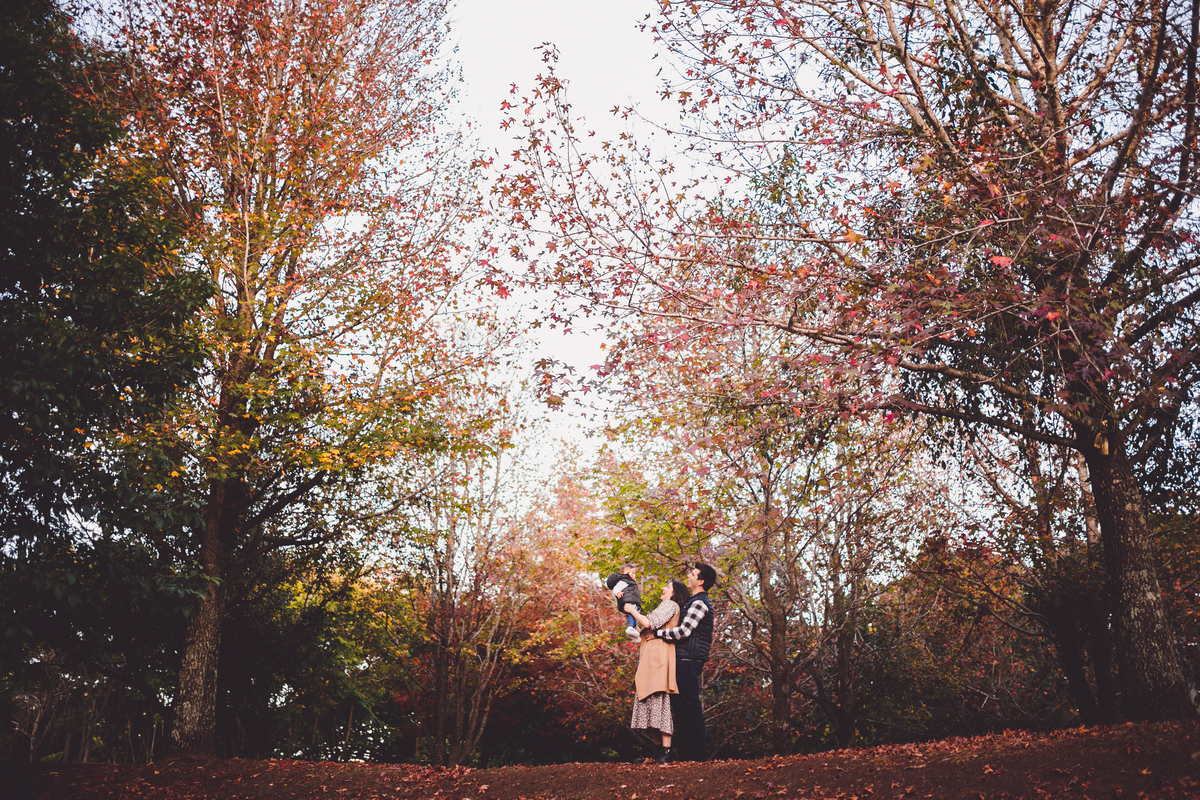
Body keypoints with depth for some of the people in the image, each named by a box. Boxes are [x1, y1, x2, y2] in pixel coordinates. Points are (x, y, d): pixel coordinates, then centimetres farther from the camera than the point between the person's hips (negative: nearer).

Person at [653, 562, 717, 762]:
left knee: (690, 706, -8)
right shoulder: (695, 601, 21)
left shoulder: (699, 603, -12)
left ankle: (697, 754, -5)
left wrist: (657, 632, -12)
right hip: (685, 661, 10)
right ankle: (685, 753, 17)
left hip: (688, 661, -10)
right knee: (679, 704, 12)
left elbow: (684, 631, -21)